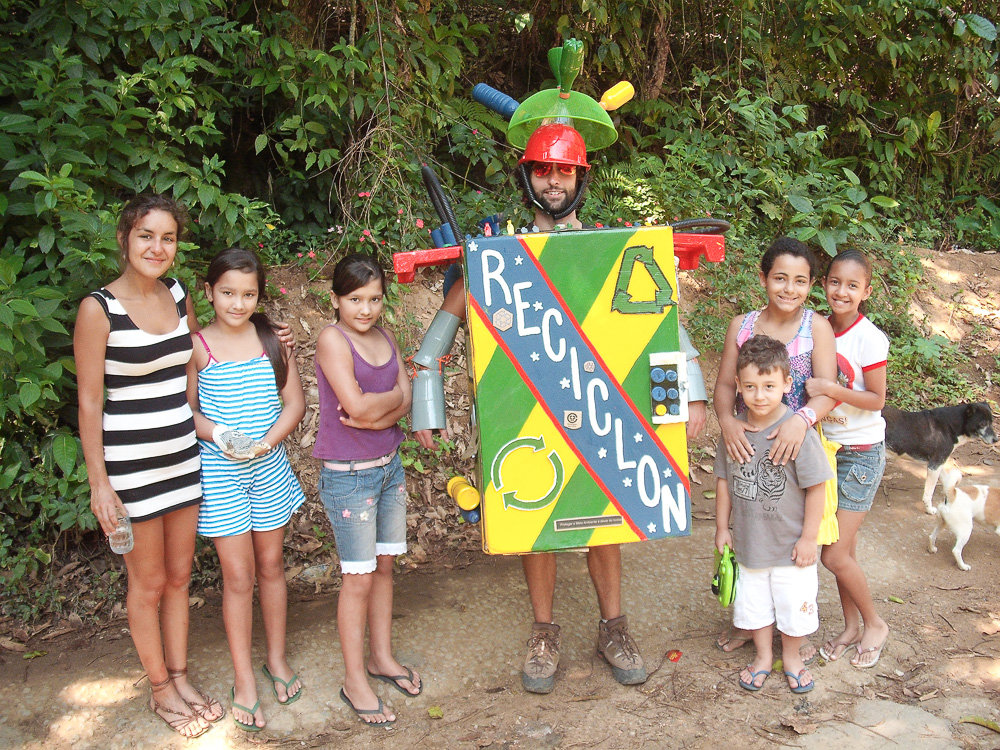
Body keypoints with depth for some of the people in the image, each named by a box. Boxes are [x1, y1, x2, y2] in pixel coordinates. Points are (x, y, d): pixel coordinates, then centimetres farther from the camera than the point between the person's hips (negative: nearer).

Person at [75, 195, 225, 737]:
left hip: (184, 455, 5)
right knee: (149, 582, 9)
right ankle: (161, 690, 27)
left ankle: (181, 678, 31)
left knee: (179, 575, 15)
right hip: (131, 463, -5)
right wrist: (98, 483, -12)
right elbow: (89, 401, -11)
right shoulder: (98, 309, -14)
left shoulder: (178, 295, 3)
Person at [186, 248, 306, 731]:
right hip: (220, 472, -3)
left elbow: (294, 401, 1)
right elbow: (186, 409, -2)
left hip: (269, 468, 3)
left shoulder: (272, 338, 2)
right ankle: (244, 678, 17)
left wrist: (268, 441, -14)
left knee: (271, 565, 14)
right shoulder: (198, 345, -6)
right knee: (238, 575, 2)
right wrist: (216, 433, -20)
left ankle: (276, 658, 33)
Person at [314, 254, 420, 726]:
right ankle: (354, 680, 14)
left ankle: (382, 656, 31)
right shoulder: (332, 340, -14)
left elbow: (406, 402, 1)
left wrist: (376, 411, -18)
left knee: (384, 565, 15)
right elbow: (358, 406, -23)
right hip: (348, 475, -6)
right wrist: (394, 395, -6)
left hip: (389, 467, 7)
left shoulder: (384, 337, 7)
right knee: (359, 577, 0)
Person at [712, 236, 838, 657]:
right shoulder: (742, 326, 1)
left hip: (797, 448, -2)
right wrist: (727, 421, -22)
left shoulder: (816, 327, -6)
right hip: (746, 447, 2)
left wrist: (802, 419, -35)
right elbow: (725, 385, -2)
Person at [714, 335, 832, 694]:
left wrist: (809, 537, -11)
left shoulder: (798, 431, -20)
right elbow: (724, 481, 5)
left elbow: (816, 488, -14)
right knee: (753, 605, 18)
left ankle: (791, 657, 39)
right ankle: (762, 656, 41)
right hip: (748, 542, 3)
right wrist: (722, 527, 8)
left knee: (794, 606, 13)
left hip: (790, 544, -3)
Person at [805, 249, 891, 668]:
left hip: (861, 453, -5)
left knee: (835, 554, -5)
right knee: (842, 549, 13)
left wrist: (829, 389, -26)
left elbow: (876, 399, -16)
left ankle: (874, 624, 19)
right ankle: (851, 627, 30)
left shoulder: (868, 338, -16)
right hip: (827, 448, 5)